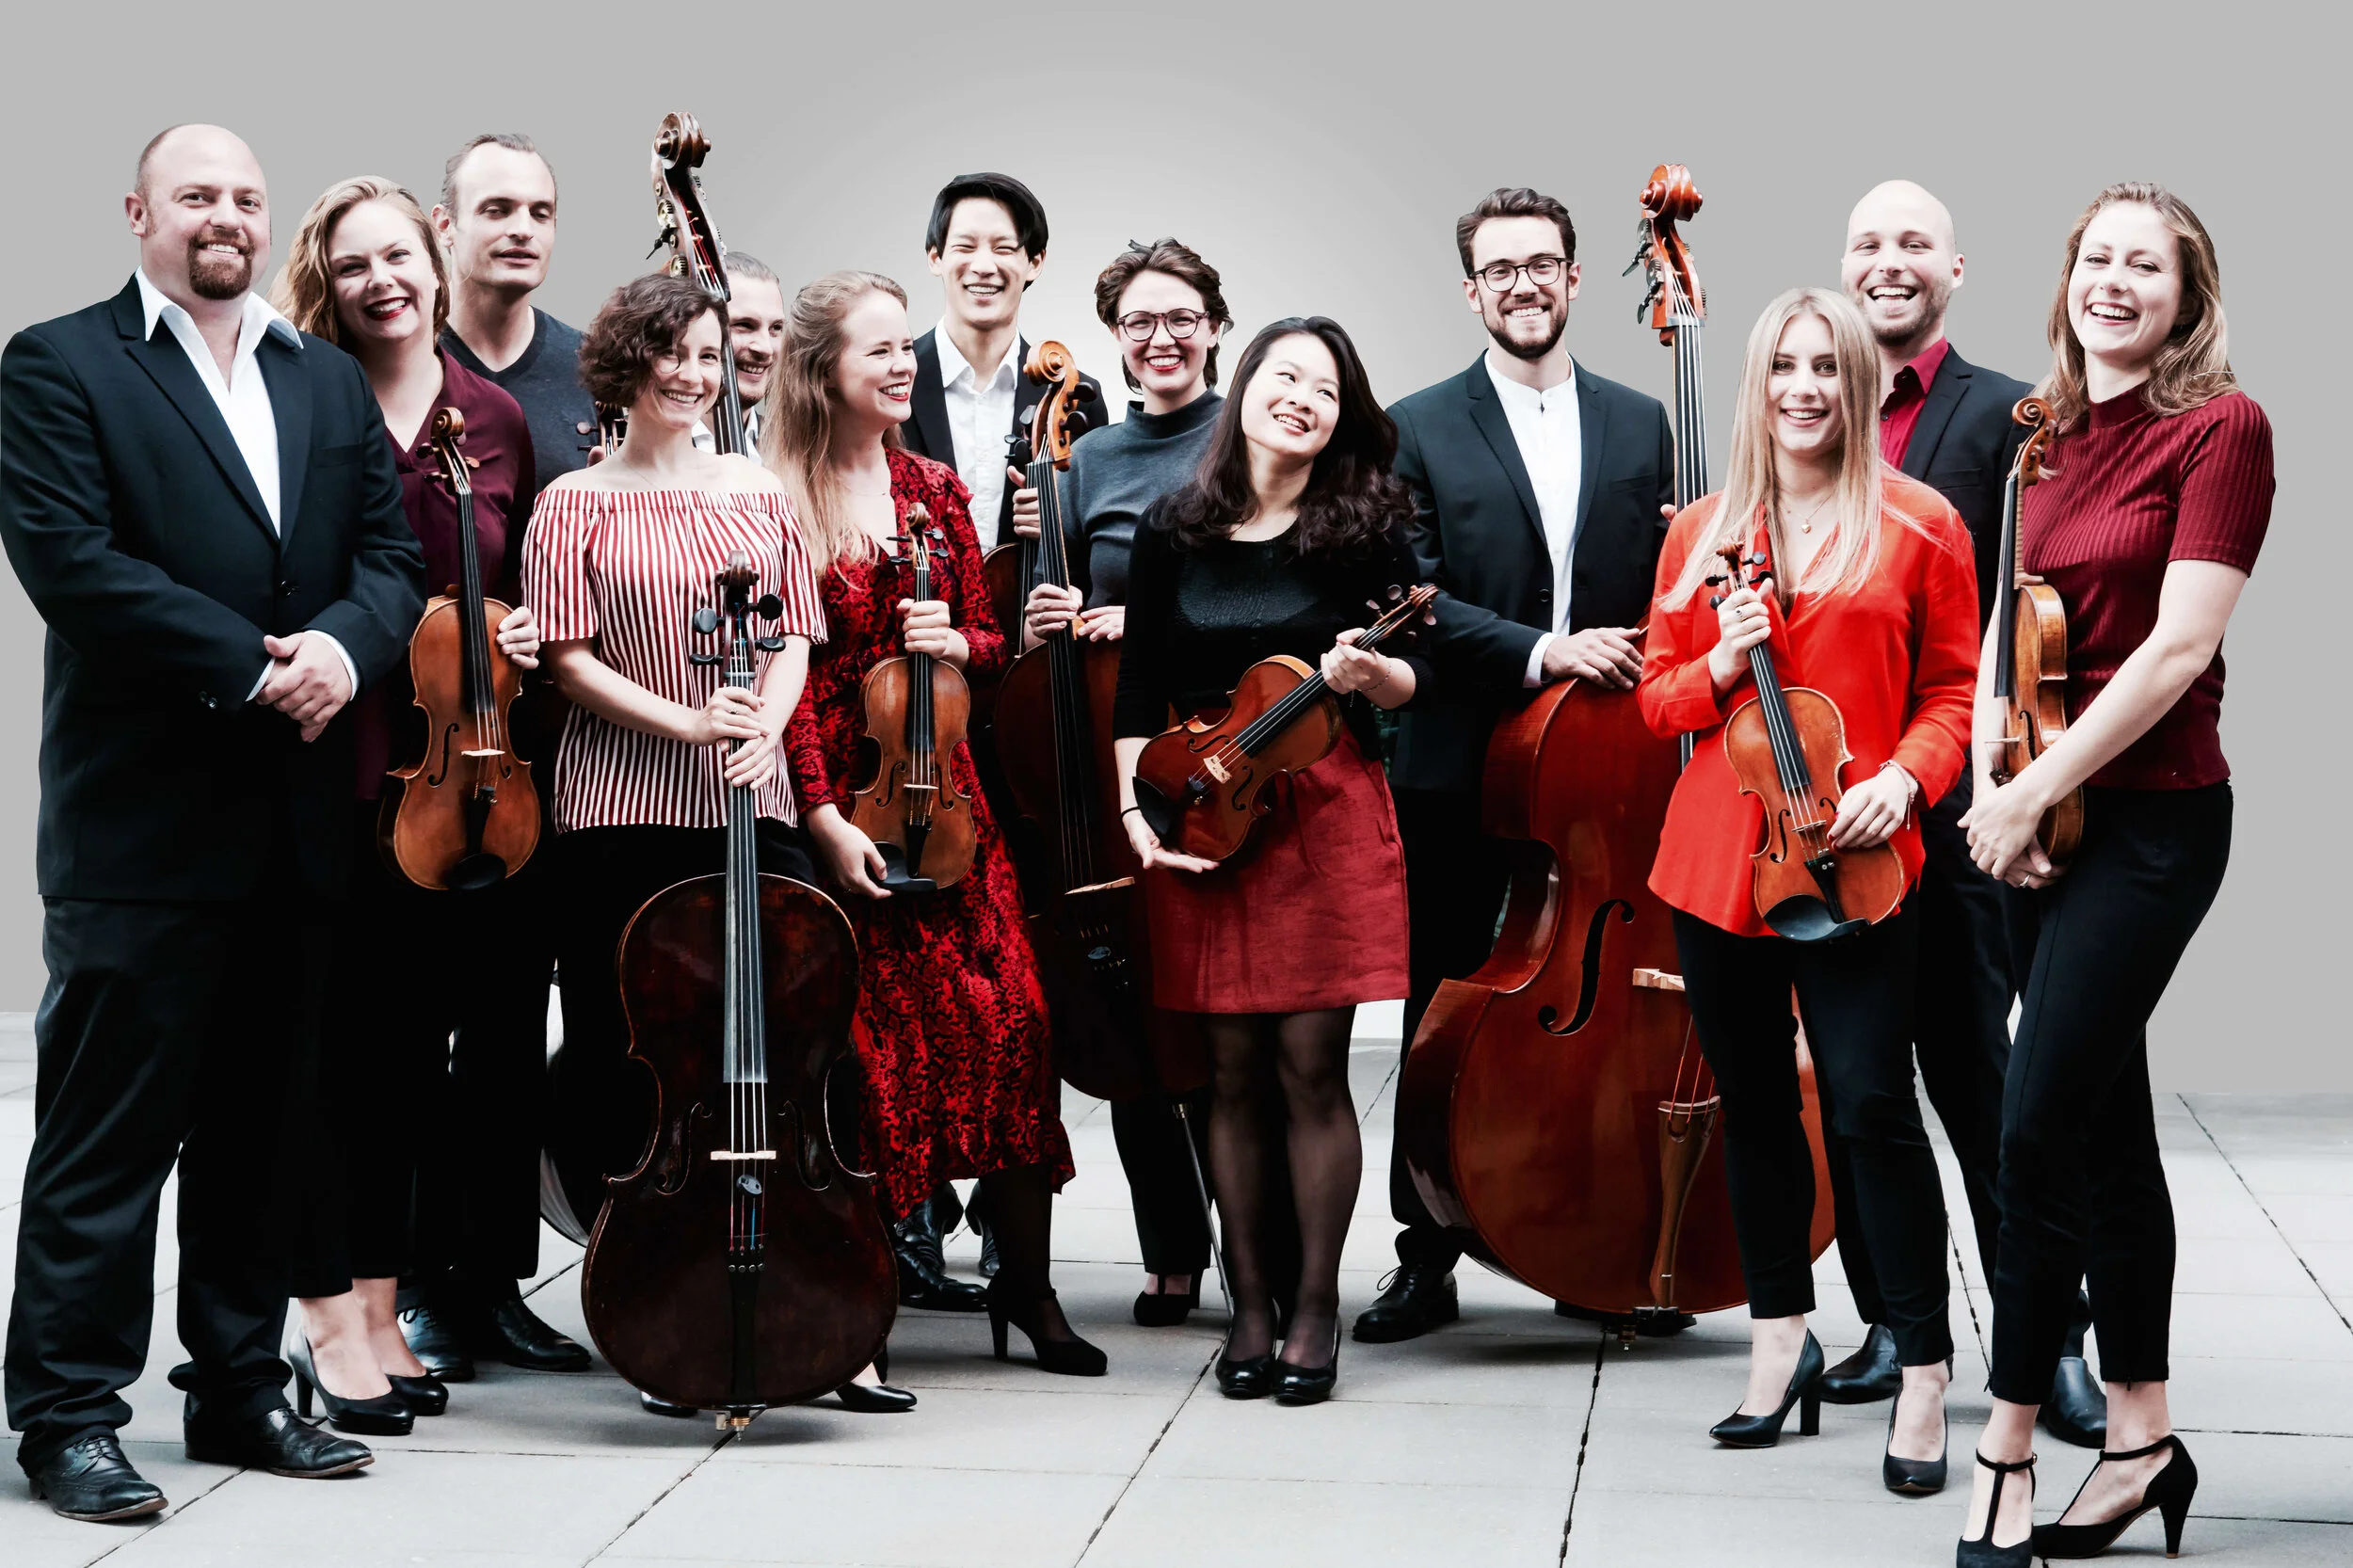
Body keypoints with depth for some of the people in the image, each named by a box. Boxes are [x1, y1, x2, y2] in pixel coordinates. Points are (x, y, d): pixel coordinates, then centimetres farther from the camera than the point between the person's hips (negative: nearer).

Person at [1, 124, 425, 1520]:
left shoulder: (332, 383, 17)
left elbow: (395, 552, 10)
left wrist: (345, 645, -12)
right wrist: (251, 667, -17)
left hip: (298, 822, 6)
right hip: (143, 816, -6)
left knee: (261, 1127, 13)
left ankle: (241, 1390, 23)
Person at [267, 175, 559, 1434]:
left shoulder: (496, 420, 10)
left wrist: (527, 632, 1)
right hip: (339, 769, -4)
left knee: (415, 1041, 9)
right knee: (338, 1041, 1)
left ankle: (380, 1317, 20)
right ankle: (332, 1324, 9)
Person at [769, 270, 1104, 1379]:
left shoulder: (933, 488, 12)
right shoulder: (774, 501, -4)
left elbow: (984, 638, 18)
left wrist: (958, 643, -5)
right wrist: (825, 816, -14)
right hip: (833, 799, -4)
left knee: (1010, 1018, -3)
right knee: (868, 1040, -2)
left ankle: (1025, 1285, 7)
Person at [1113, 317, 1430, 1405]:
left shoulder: (1365, 529, 0)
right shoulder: (1173, 531, 6)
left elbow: (1415, 682, 2)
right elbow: (1138, 689, 8)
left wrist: (1367, 672, -20)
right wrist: (1133, 806, -3)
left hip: (1326, 811, -2)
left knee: (1310, 1062, -3)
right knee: (1234, 1067, 5)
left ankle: (1315, 1305, 9)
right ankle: (1249, 1300, 16)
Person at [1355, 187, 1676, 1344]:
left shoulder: (1640, 426, 11)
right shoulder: (1420, 430, 1)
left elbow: (1662, 591, 10)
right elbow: (1414, 599, -7)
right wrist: (1541, 651, -17)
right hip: (1461, 772, -2)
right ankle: (1426, 1259, 13)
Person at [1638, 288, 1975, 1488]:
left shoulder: (1919, 526, 2)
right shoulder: (1703, 533, 11)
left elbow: (1954, 689, 5)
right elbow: (1657, 700, 14)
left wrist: (1905, 777, -13)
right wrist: (1721, 664, -7)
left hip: (1854, 865, -4)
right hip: (1716, 859, 4)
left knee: (1871, 1106, -8)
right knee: (1754, 1103, 11)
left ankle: (1924, 1368, 2)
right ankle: (1781, 1336, 25)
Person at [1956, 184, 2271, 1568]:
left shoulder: (2221, 428, -9)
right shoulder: (2059, 438, 12)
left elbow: (2179, 647, -16)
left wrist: (2032, 791, -16)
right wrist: (1992, 770, -3)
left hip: (2152, 817, -7)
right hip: (2051, 818, 7)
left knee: (2041, 1125, -10)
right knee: (2108, 1126, 12)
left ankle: (2008, 1451, 0)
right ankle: (2143, 1433, 21)